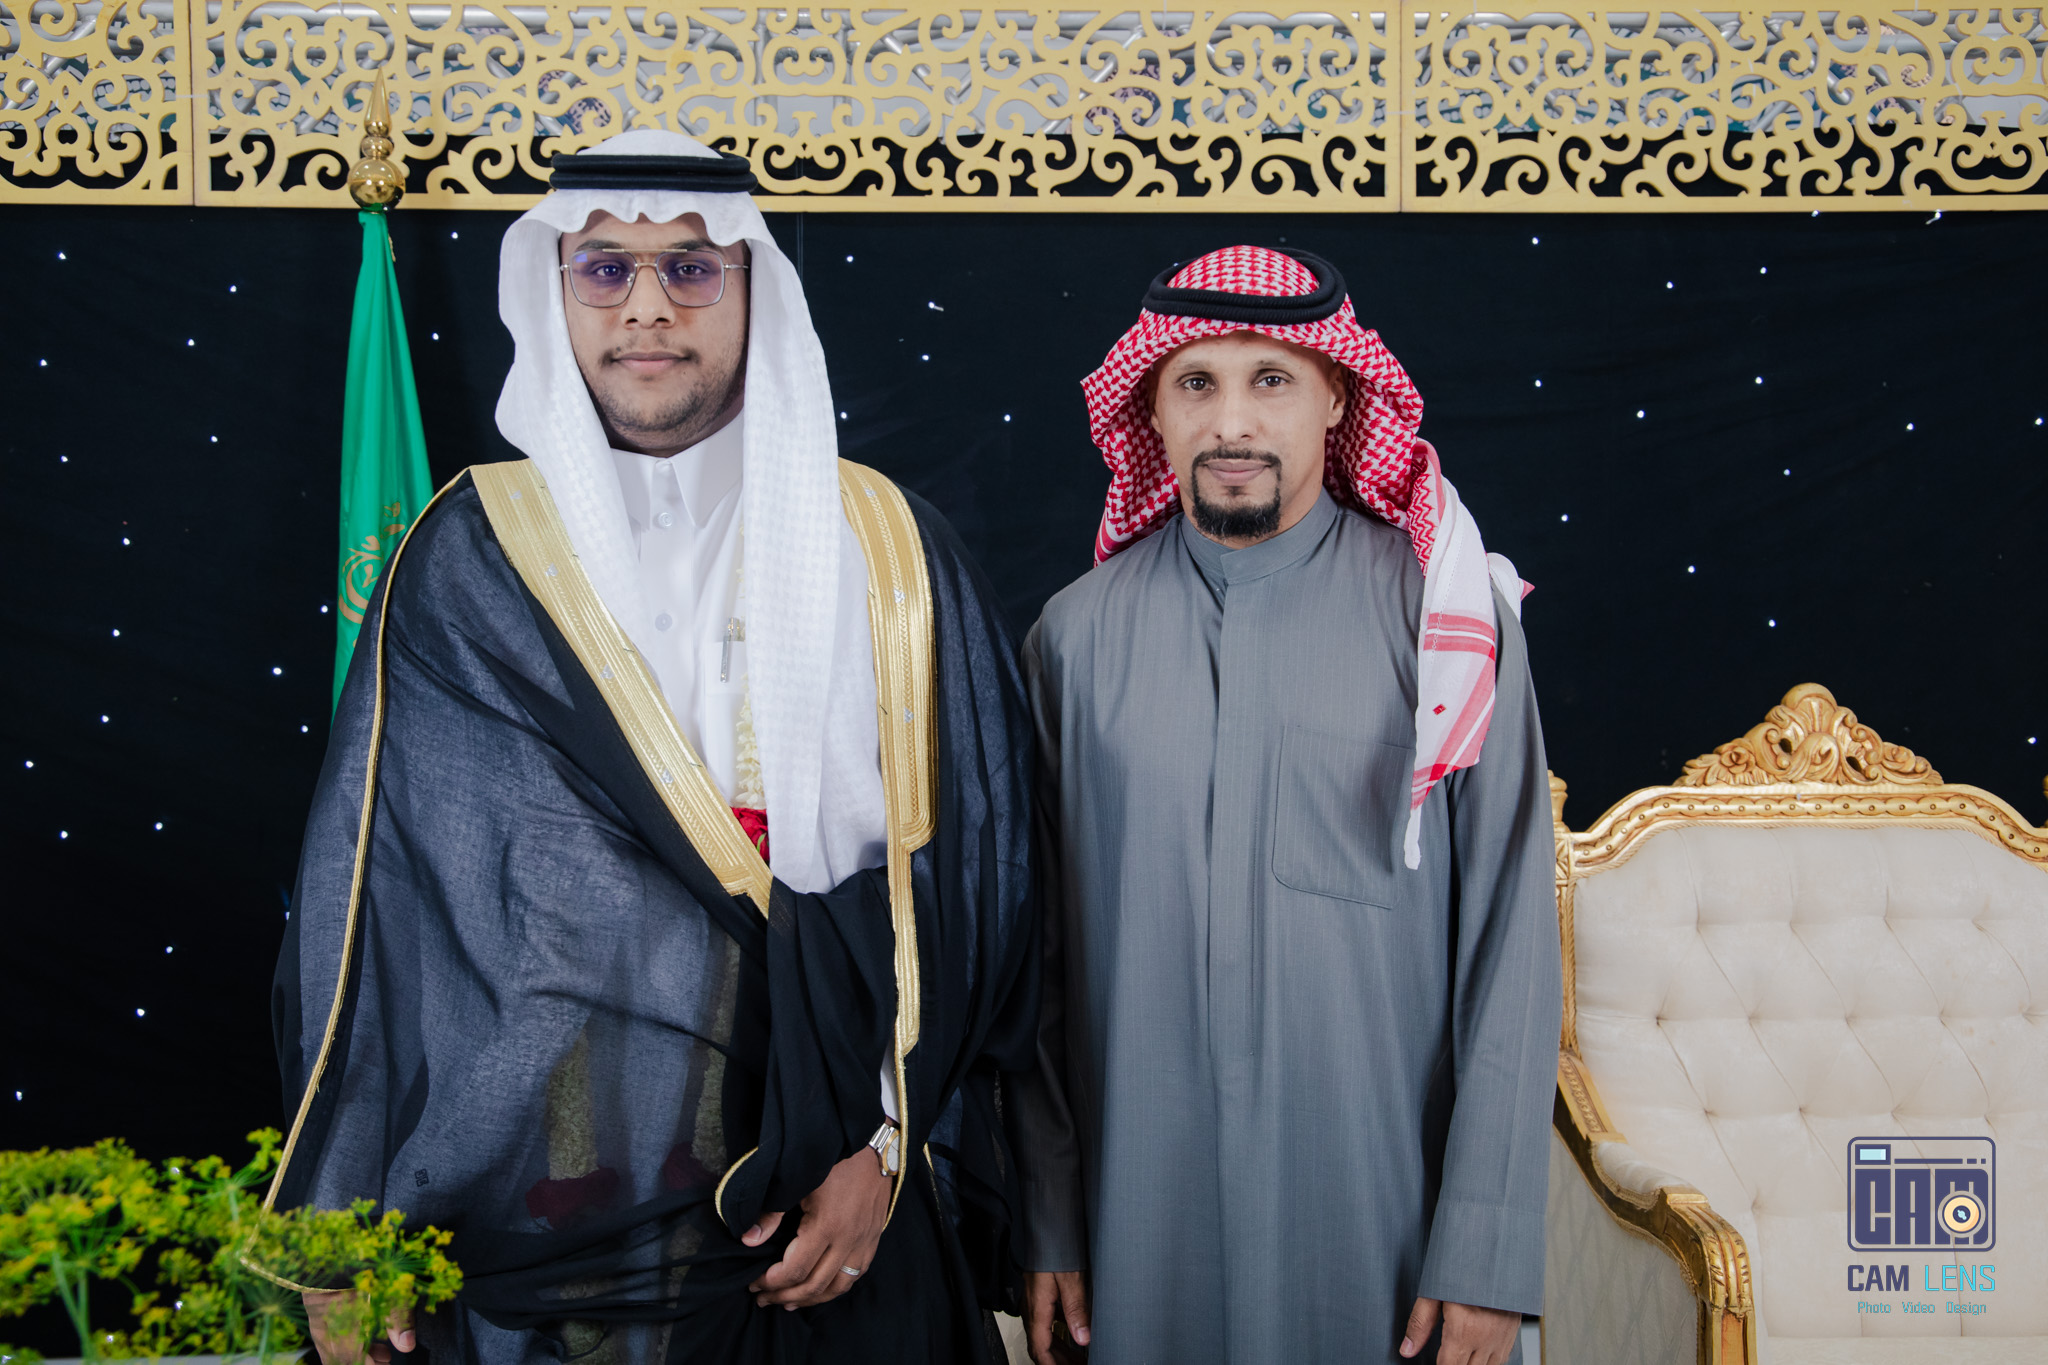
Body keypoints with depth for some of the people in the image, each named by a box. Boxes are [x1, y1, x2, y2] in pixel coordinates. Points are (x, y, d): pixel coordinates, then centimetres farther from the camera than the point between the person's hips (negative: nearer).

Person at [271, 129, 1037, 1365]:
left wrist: (889, 1145, -8)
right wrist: (351, 1228, -4)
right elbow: (375, 887, -1)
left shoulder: (883, 552, 1)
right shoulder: (473, 559, 0)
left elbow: (962, 872, -1)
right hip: (542, 1218, 0)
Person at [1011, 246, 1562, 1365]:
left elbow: (1509, 939, -6)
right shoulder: (1078, 635, 1)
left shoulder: (1448, 619, -5)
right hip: (1143, 1219, 2)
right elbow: (1041, 953, 4)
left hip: (1383, 1219, -1)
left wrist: (1486, 1252, -9)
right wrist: (1046, 1228, 3)